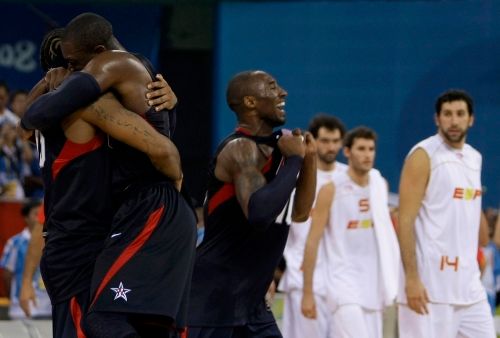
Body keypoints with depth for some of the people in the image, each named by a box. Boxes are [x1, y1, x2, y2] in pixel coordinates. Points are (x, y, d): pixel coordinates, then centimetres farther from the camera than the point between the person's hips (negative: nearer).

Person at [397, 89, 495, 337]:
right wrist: (411, 278, -20)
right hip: (431, 283, -7)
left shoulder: (474, 158, 15)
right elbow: (406, 221, -13)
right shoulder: (424, 156, -8)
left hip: (469, 284, 7)